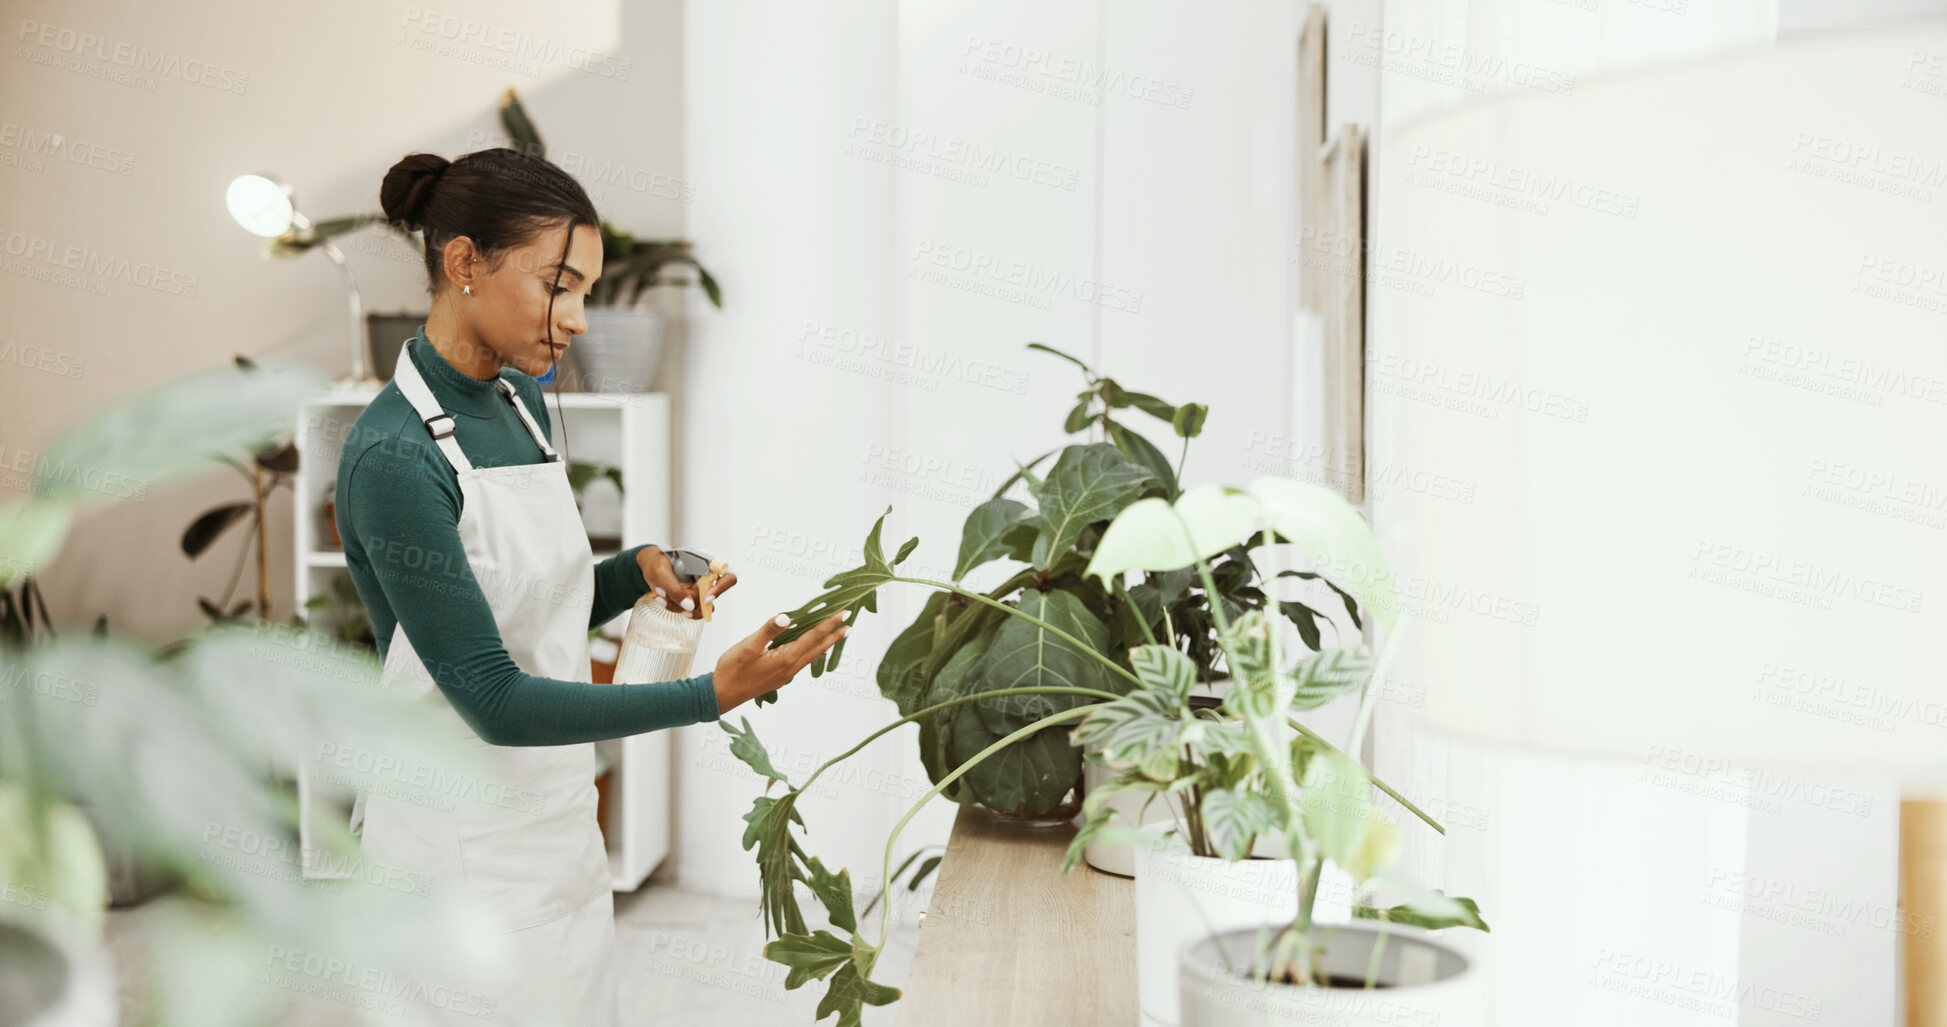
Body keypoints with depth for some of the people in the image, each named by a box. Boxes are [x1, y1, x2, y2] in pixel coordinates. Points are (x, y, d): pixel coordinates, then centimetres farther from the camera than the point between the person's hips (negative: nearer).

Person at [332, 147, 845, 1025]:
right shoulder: (393, 457, -21)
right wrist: (709, 696, -27)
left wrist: (637, 571, -3)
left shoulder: (519, 401, 4)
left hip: (558, 821, 8)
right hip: (467, 849, -8)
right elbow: (494, 699, -22)